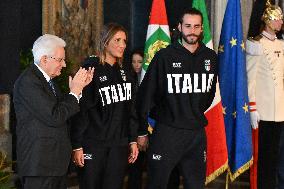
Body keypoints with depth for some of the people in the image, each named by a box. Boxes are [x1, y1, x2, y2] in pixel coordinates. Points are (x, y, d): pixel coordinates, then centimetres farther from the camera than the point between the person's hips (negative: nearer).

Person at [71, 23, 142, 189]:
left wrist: (133, 140, 11)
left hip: (119, 146, 6)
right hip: (93, 145, -5)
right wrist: (77, 146, -13)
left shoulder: (124, 73, 12)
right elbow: (80, 111, -11)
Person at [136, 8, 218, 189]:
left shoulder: (211, 57, 5)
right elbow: (146, 93, -4)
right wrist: (142, 130, -2)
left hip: (197, 133, 4)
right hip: (167, 132, -4)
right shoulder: (164, 56, -7)